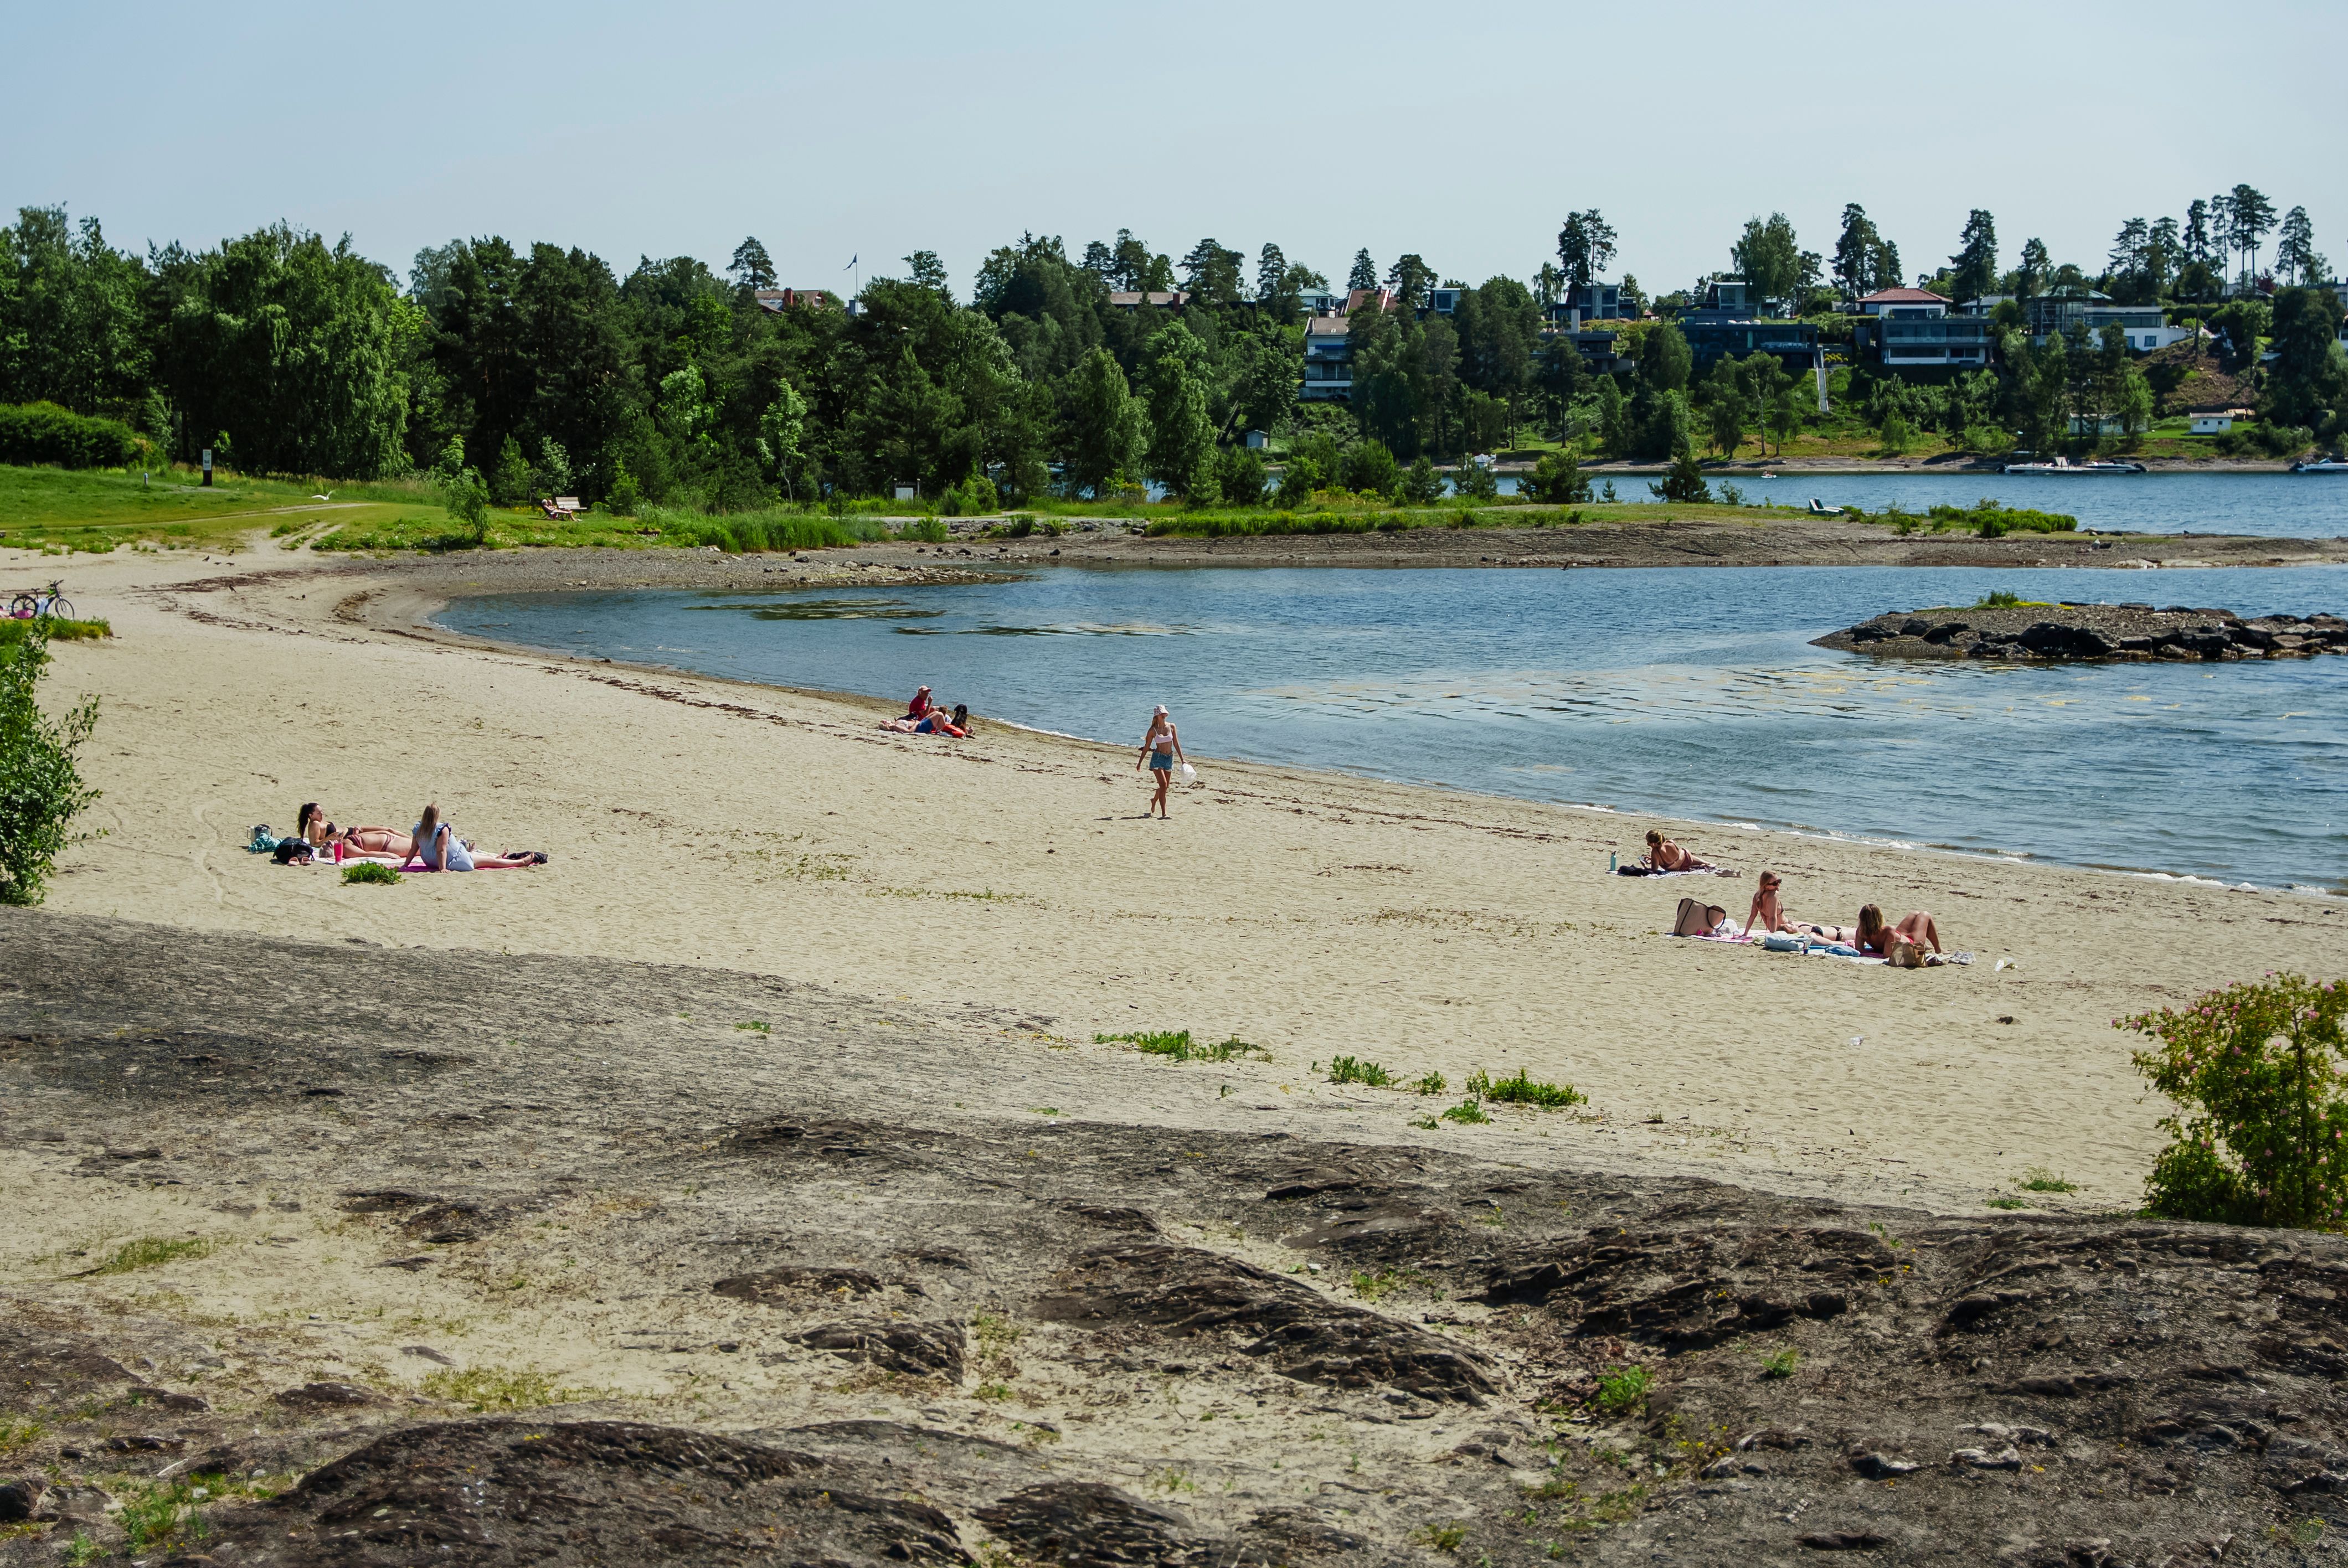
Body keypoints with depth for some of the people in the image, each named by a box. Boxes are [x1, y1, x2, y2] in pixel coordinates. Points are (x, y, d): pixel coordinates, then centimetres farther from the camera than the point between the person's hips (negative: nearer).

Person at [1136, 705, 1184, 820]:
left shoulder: (1171, 727, 3)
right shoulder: (1153, 731, -4)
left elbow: (1176, 744, 8)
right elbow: (1146, 747, 4)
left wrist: (1182, 759, 5)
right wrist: (1139, 763, 7)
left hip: (1169, 758, 4)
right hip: (1157, 758, -4)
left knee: (1166, 786, 12)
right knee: (1163, 784, -16)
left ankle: (1154, 800, 44)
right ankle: (1163, 813, -15)